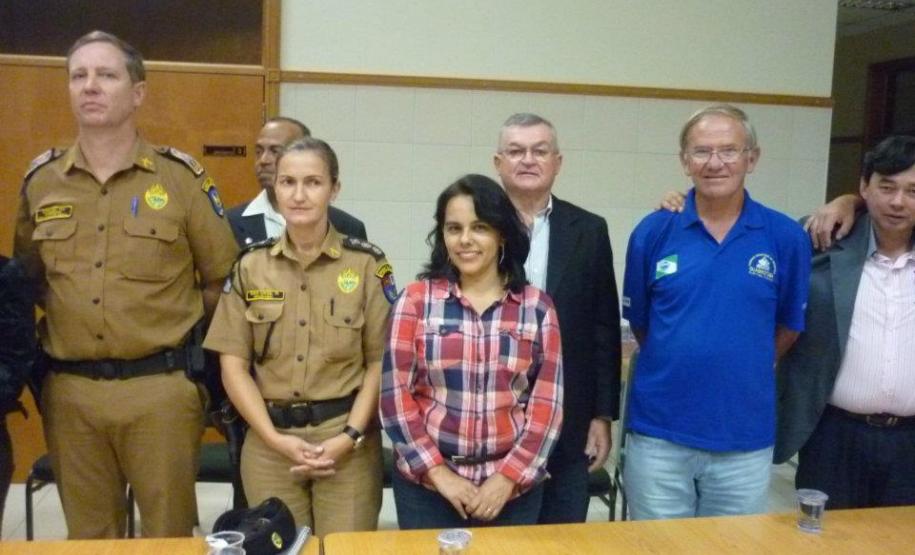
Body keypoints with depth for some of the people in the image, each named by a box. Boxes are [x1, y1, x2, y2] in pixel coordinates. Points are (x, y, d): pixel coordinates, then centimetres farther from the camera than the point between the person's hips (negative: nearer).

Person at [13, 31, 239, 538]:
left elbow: (223, 276, 3)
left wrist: (179, 328, 5)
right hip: (68, 392, 3)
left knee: (168, 534, 10)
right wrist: (67, 320, 11)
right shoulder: (40, 180, 6)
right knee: (88, 537, 16)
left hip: (160, 388, -3)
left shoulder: (180, 177, -3)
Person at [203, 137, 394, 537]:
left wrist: (350, 436, -12)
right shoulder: (249, 265, 3)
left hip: (346, 438, -1)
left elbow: (380, 361, -3)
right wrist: (274, 438, -8)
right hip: (269, 442, 2)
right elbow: (233, 364, 1)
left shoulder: (367, 263, -2)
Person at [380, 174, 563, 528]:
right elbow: (394, 392, -4)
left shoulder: (537, 306, 0)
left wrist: (509, 477, -7)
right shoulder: (416, 299, -2)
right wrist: (438, 472, -8)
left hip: (513, 487, 1)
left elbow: (548, 401, 0)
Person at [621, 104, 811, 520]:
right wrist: (674, 366, 9)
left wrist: (743, 371, 8)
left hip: (745, 439, 1)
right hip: (658, 434, 0)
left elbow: (790, 326, 9)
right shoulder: (653, 232, -3)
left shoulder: (786, 237, -3)